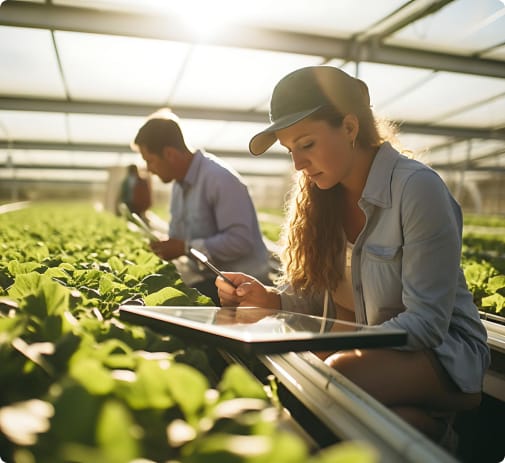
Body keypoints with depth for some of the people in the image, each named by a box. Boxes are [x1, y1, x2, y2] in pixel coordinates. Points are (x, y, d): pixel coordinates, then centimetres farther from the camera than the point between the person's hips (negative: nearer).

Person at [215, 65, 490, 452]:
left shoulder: (418, 188, -19)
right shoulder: (324, 196, 0)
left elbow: (426, 323, -21)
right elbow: (319, 293, 3)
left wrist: (334, 349, -33)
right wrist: (268, 297, -16)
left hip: (442, 353, -5)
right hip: (370, 350, 6)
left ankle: (425, 429, -7)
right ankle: (413, 420, -9)